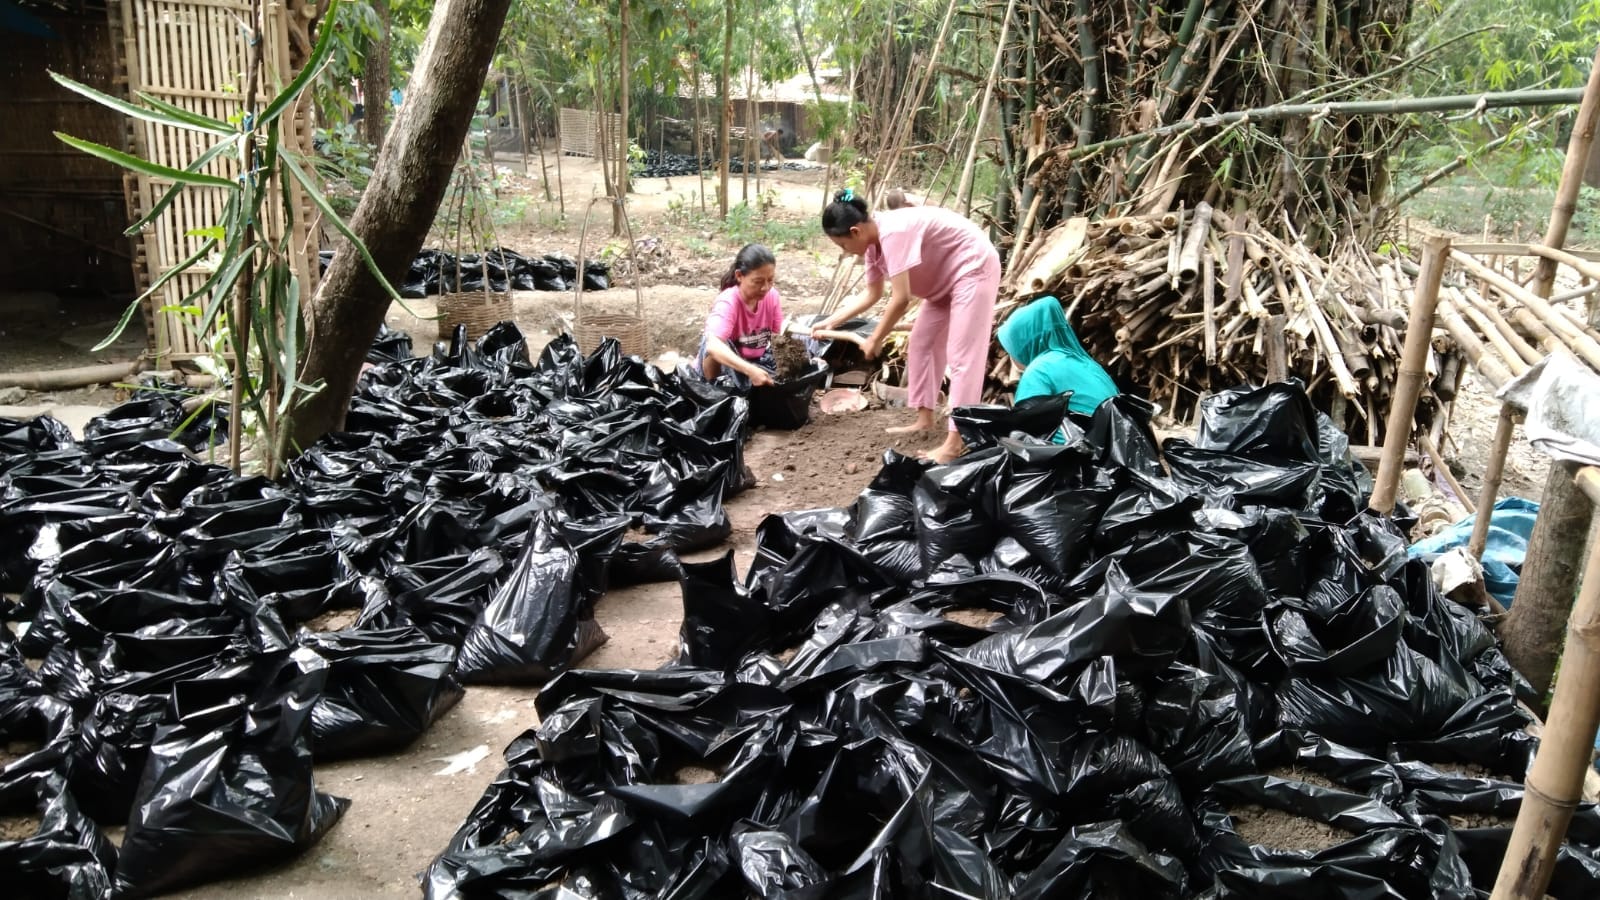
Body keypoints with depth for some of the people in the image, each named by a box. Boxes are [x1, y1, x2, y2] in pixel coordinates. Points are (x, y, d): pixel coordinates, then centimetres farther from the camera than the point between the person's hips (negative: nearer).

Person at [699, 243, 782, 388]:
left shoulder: (771, 295, -13)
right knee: (718, 347, -36)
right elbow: (713, 345, -46)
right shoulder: (728, 302, -29)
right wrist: (750, 370, -58)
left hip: (759, 360, 5)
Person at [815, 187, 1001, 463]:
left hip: (973, 267, -10)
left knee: (962, 355, -14)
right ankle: (924, 419, 23)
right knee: (921, 344, 14)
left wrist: (874, 340, -20)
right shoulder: (874, 241, 0)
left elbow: (901, 299, -31)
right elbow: (872, 294, 11)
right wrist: (832, 321, 7)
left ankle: (956, 442, -15)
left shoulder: (893, 233, -30)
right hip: (947, 277, 10)